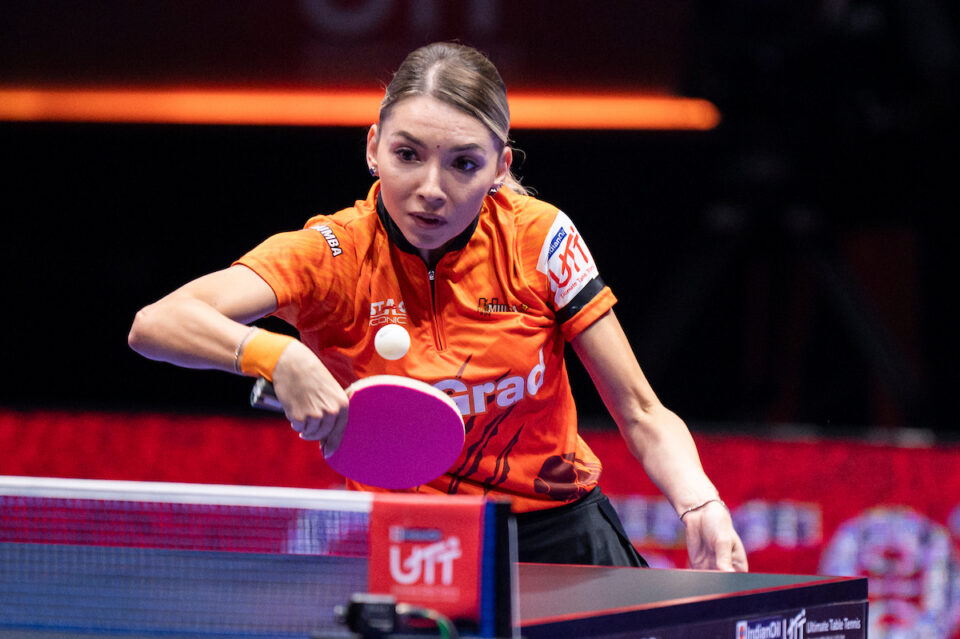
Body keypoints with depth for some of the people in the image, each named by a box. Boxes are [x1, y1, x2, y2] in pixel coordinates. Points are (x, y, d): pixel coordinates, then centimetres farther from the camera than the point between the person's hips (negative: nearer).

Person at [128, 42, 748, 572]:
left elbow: (643, 416, -4)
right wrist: (276, 356, -43)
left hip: (559, 534, 1)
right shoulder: (335, 252, -14)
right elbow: (155, 324, -26)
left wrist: (700, 508, -23)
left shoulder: (539, 238, -9)